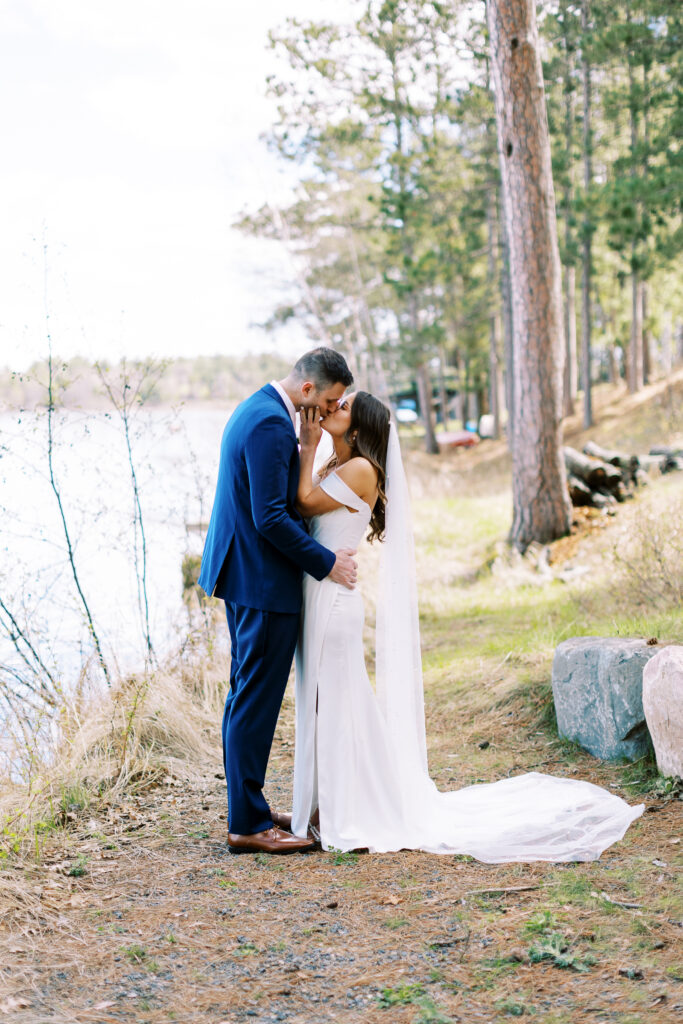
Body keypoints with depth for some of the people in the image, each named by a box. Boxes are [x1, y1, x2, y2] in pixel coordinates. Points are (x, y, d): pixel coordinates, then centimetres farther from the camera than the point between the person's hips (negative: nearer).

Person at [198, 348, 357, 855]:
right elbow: (271, 518, -23)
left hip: (244, 575, 11)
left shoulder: (257, 409, 14)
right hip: (264, 583, -11)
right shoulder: (272, 425, -20)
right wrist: (326, 562, -15)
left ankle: (245, 813, 23)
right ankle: (249, 825, 3)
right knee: (256, 702, -4)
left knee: (248, 697, 15)